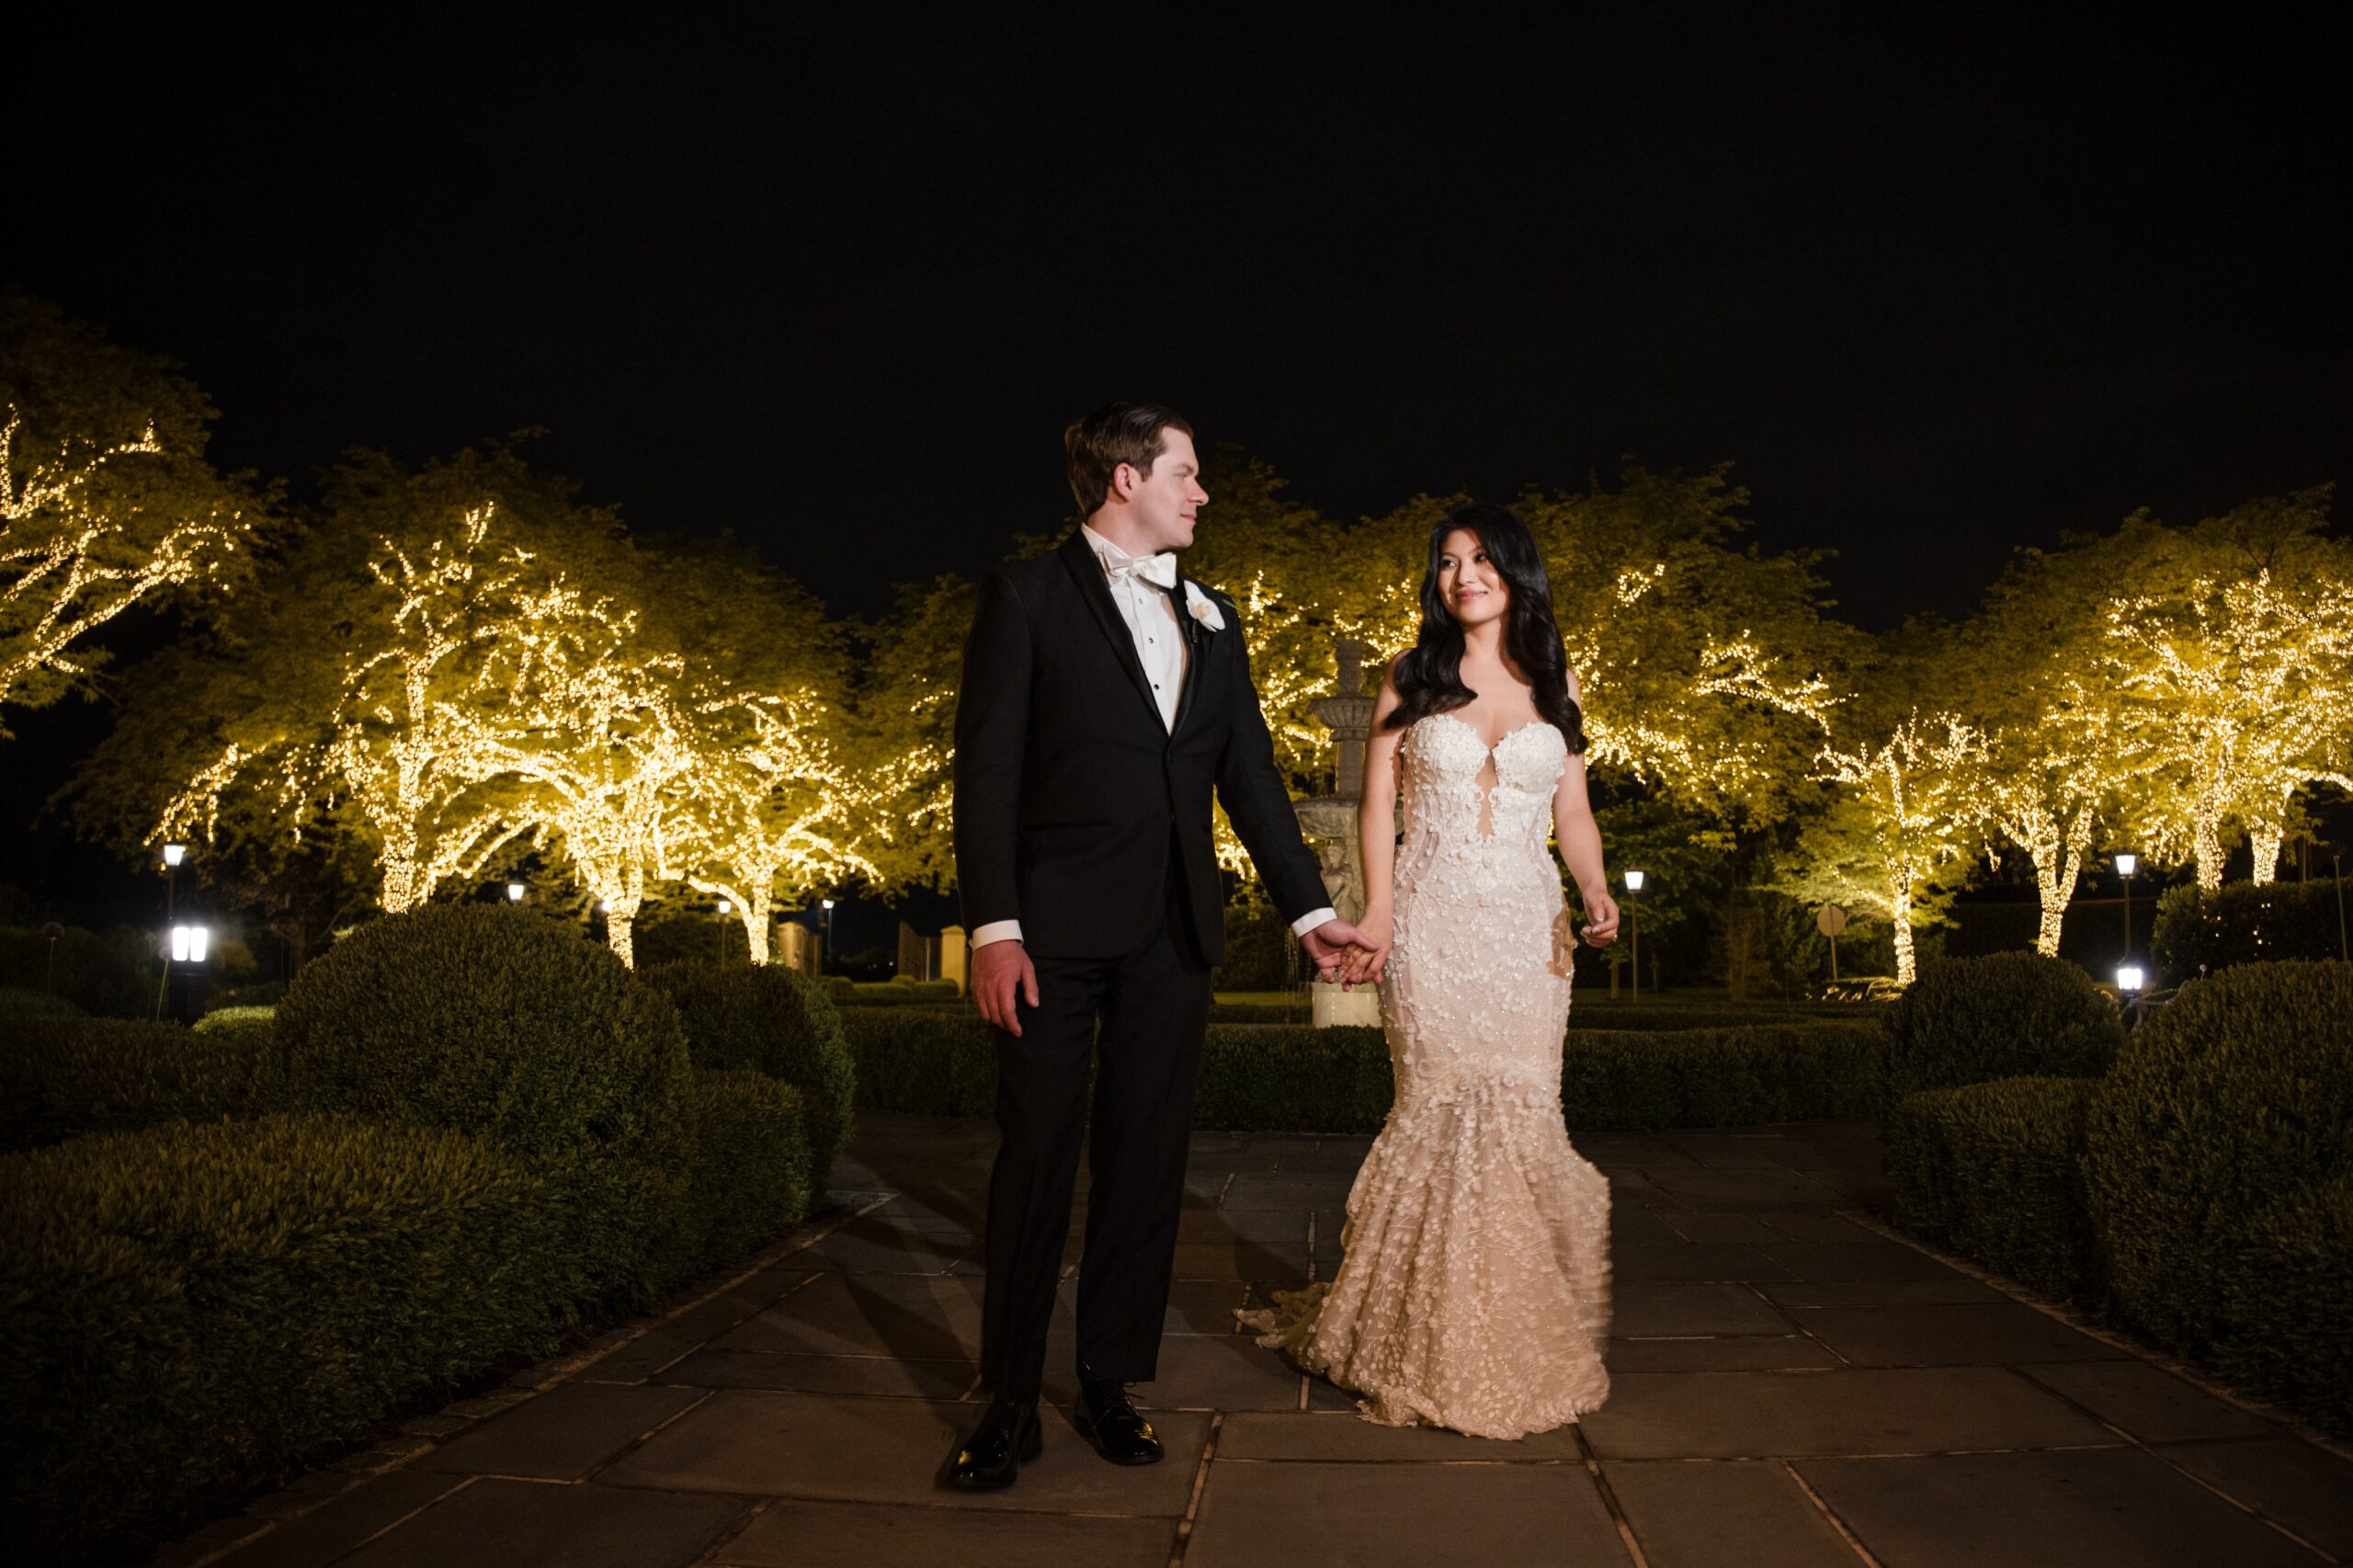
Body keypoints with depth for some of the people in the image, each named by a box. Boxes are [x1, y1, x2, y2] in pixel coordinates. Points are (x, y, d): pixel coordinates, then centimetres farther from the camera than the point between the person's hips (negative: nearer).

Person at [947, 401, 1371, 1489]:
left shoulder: (1211, 618, 17)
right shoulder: (1029, 595, 1)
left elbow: (1250, 774, 17)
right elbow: (988, 766, -5)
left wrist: (1309, 909, 12)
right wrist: (994, 925, -14)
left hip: (1173, 931, 5)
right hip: (1058, 927, -4)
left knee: (1146, 1158, 8)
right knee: (1035, 1156, 0)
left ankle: (1110, 1380, 21)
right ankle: (1009, 1400, 12)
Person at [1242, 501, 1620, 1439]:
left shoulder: (1555, 683, 14)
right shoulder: (1411, 681, 8)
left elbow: (1572, 811, 14)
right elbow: (1377, 806, 4)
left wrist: (1597, 892, -5)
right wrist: (1376, 910, -9)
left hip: (1528, 925, 2)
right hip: (1431, 922, -2)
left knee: (1521, 1115, -3)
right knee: (1442, 1112, -6)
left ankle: (1517, 1334, 13)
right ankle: (1433, 1341, 9)